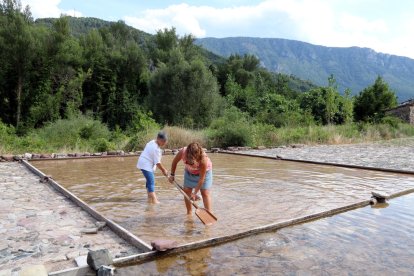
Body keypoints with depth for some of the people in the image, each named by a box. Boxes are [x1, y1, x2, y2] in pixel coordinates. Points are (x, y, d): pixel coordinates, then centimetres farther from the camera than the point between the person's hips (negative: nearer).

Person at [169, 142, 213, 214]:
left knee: (205, 193, -10)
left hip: (204, 172, -4)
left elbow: (201, 178, -32)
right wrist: (172, 175, -3)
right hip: (189, 172, 4)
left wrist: (195, 193, -27)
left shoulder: (203, 159, -42)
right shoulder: (182, 152, -35)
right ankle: (189, 213, 17)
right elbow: (175, 162, -11)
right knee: (186, 191, 2)